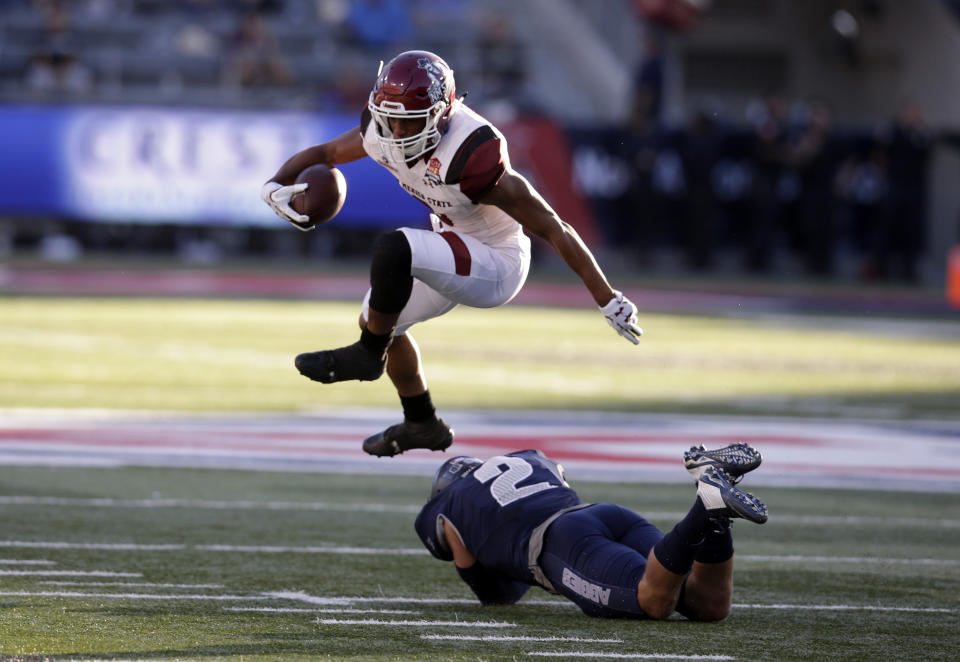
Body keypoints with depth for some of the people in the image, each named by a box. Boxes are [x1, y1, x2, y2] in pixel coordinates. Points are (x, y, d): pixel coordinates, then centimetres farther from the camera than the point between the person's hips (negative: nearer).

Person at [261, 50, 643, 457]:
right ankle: (422, 425, 43)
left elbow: (553, 230, -27)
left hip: (496, 267, -9)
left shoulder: (473, 158, -33)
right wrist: (277, 185, -17)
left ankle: (368, 355, -7)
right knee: (379, 321, 22)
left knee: (392, 249, -30)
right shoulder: (383, 132, -13)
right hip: (459, 255, 9)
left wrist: (607, 301, -22)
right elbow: (324, 154, 6)